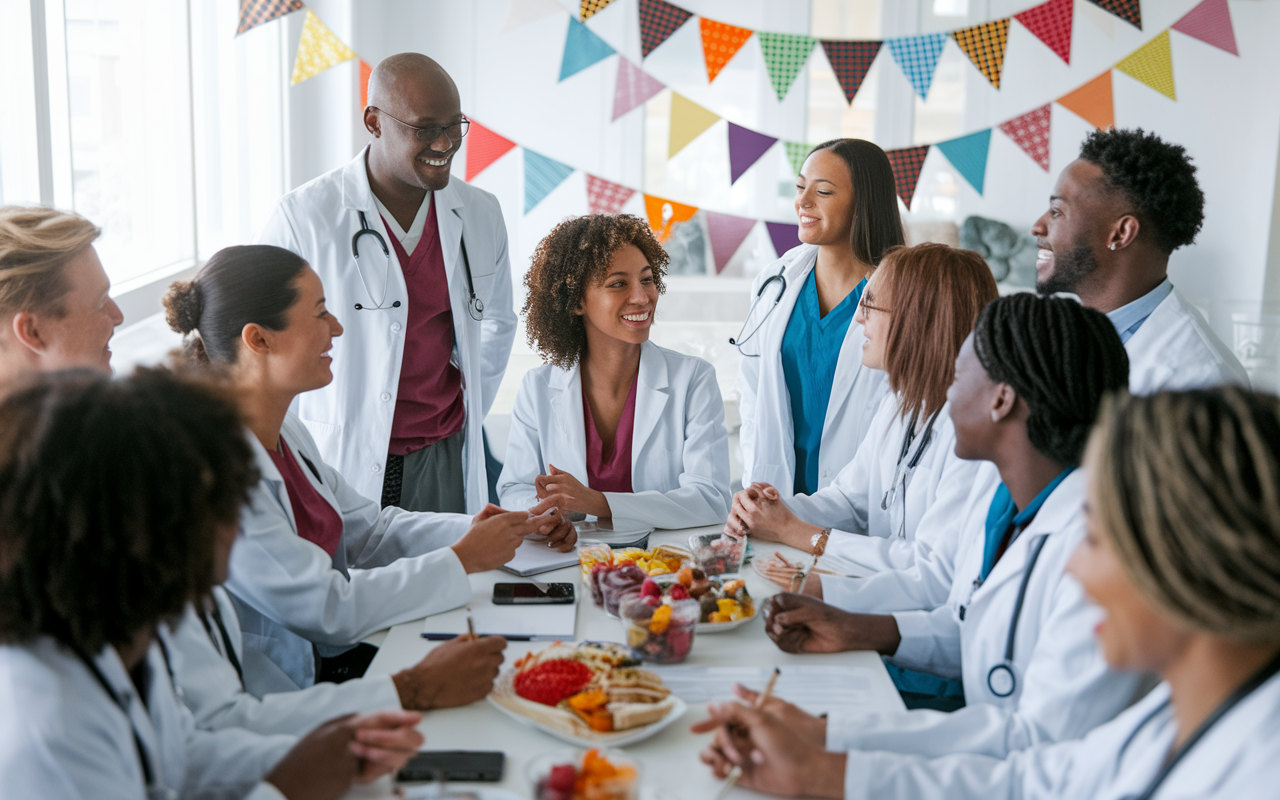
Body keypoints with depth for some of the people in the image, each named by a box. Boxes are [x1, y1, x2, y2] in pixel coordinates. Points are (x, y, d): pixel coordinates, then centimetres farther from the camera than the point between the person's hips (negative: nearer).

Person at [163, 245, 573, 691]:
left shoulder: (284, 430, 7)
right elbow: (325, 609, -22)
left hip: (329, 656, 9)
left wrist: (479, 529, -1)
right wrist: (463, 560, -14)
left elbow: (369, 529, 14)